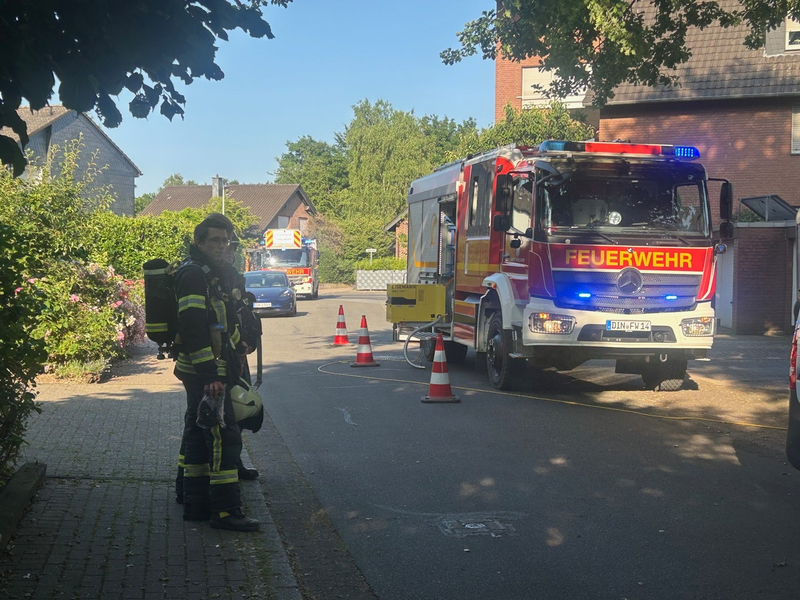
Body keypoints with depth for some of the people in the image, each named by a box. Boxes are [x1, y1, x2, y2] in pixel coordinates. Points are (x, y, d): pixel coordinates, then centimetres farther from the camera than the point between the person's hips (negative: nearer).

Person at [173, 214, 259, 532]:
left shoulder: (211, 273, 18)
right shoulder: (194, 274, -15)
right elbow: (193, 327, -24)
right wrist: (209, 374, -27)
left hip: (205, 371, 11)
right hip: (206, 372, -11)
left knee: (199, 434, 14)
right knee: (224, 436, -10)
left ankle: (196, 504, 22)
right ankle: (225, 511, -7)